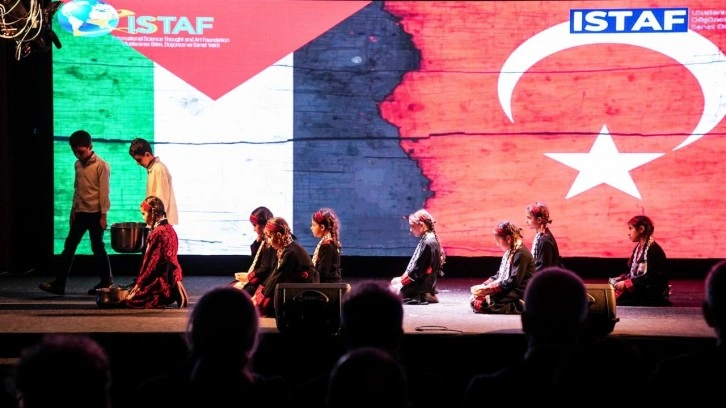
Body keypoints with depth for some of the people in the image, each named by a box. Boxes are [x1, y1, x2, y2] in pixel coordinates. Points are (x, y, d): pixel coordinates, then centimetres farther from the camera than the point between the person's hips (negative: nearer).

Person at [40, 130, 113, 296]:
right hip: (80, 212, 7)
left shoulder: (101, 165, -11)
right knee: (69, 246, 3)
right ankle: (59, 283, 3)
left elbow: (104, 192, -12)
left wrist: (103, 215, -14)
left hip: (95, 213, -7)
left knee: (97, 247, 0)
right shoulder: (78, 164, 10)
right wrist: (73, 210, 14)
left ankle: (106, 282, 12)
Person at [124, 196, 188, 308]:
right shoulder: (169, 228, 10)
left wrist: (139, 283, -7)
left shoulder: (157, 233, -18)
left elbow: (151, 262, -15)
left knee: (130, 300, -9)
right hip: (170, 279, 9)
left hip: (161, 281, -9)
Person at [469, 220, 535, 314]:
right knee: (473, 299, -3)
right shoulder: (509, 252, 16)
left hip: (518, 295, -10)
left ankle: (519, 306, -16)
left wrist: (488, 289, -20)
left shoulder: (521, 253, -16)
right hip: (507, 290, 10)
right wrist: (484, 285, 2)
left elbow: (513, 281, -21)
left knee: (479, 303, -23)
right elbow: (499, 275, 19)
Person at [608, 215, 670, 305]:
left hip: (652, 295, -9)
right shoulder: (638, 248, 14)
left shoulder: (653, 250, -15)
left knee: (619, 302, -24)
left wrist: (626, 284, -20)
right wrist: (619, 280, -2)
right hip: (639, 289, 9)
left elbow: (650, 277, -21)